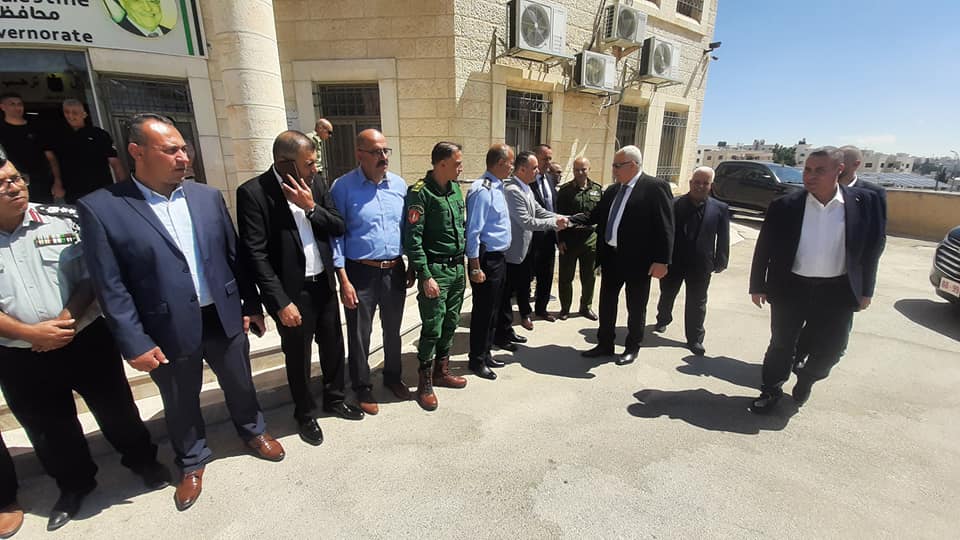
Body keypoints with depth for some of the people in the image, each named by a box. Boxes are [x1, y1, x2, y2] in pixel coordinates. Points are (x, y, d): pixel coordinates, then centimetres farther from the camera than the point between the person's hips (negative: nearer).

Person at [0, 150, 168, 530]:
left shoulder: (63, 220, -6)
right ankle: (74, 484, 42)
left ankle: (142, 460, 37)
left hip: (86, 341, -1)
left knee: (117, 409, 13)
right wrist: (31, 333, -17)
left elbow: (92, 275, -6)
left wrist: (67, 319, -18)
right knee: (49, 430, 19)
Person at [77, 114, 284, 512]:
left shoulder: (208, 196, 1)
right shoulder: (101, 208, -10)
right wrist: (135, 343, -12)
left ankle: (253, 431, 47)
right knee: (180, 402, 19)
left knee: (239, 384, 21)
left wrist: (252, 305, 5)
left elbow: (234, 256, 5)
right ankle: (192, 461, 44)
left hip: (224, 317, 3)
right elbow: (110, 288, -10)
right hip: (170, 331, -2)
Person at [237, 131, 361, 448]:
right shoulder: (253, 192, -15)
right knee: (298, 357, 13)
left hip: (324, 284, 5)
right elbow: (255, 254, -16)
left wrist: (311, 208, -17)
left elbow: (339, 227, 1)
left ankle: (334, 398, 42)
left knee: (333, 346, 19)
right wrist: (281, 302, -18)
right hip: (292, 291, -5)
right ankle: (305, 414, 36)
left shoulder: (315, 183, 1)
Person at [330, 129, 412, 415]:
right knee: (359, 335, 11)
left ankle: (393, 376, 42)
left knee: (393, 330, 19)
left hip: (394, 270, 4)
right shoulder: (343, 187, -9)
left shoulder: (399, 184, 2)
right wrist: (344, 279, -12)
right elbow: (336, 234, -8)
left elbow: (408, 227, 8)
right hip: (361, 272, -3)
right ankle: (362, 387, 33)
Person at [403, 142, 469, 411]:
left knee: (450, 324, 15)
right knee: (432, 328, -1)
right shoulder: (420, 193, -13)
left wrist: (463, 266, 16)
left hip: (457, 268, 7)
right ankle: (425, 383, 16)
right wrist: (425, 276, -18)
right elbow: (413, 239, -16)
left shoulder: (456, 189, 10)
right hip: (435, 269, -7)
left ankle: (442, 371, 32)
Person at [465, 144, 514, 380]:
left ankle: (486, 353, 35)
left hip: (499, 258, 10)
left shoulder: (497, 188, 11)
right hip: (486, 259, -10)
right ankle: (476, 360, 20)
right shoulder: (482, 191, -18)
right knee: (483, 311, 3)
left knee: (493, 309, 19)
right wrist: (475, 268, -20)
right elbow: (473, 232, -21)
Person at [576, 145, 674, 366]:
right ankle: (605, 344, 29)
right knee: (606, 303, 14)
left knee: (635, 307, 10)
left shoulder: (656, 187, -10)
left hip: (637, 259, -6)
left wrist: (662, 261, -18)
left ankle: (632, 348, 28)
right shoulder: (612, 190, 10)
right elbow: (595, 216, 11)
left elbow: (665, 227, -14)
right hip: (611, 257, 6)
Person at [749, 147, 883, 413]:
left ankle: (806, 378, 43)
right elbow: (764, 248, -2)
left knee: (829, 350, 12)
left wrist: (865, 290, 7)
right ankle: (771, 390, 30)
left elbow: (872, 247, 5)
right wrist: (757, 286, 0)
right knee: (781, 345, 10)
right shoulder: (784, 206, -8)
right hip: (791, 288, -1)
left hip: (837, 291, 2)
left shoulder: (863, 202, -4)